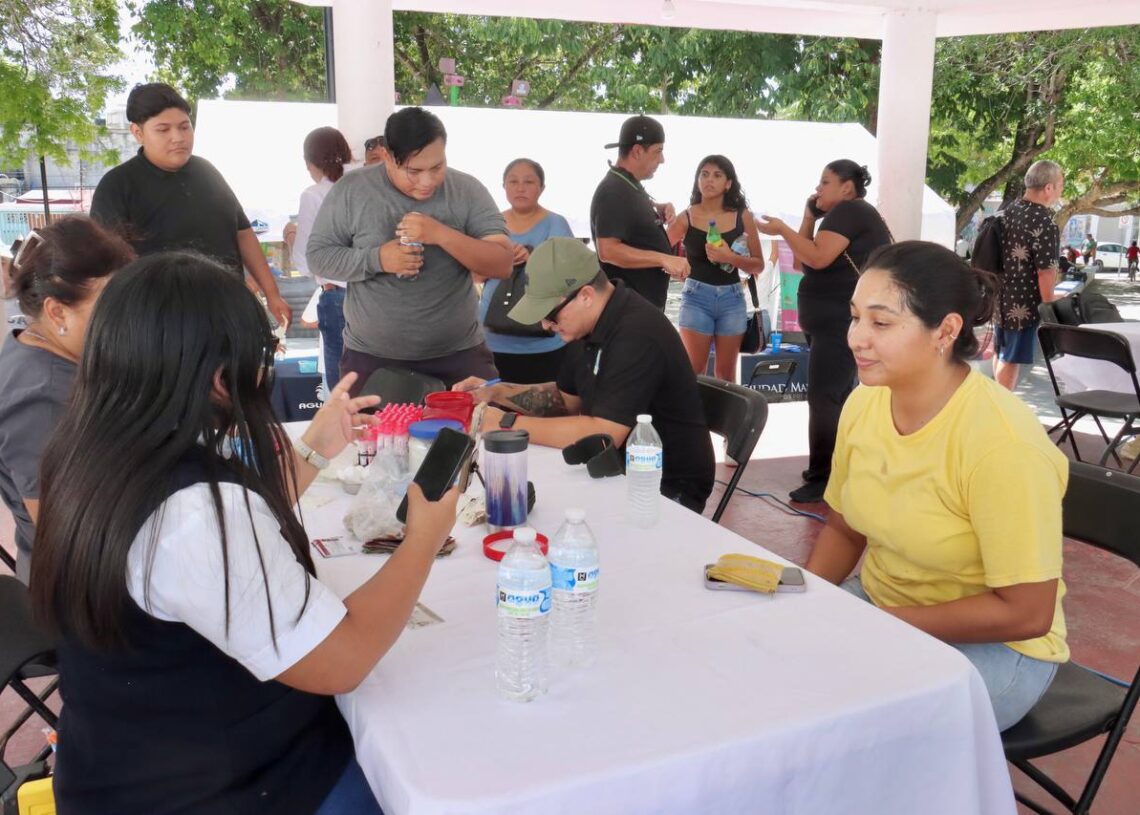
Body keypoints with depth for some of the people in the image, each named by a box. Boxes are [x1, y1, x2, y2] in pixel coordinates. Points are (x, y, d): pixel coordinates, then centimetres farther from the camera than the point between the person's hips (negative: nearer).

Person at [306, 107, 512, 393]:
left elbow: (502, 265, -11)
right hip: (371, 356, 0)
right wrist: (376, 259, -20)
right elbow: (318, 254, -3)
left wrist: (442, 235, -25)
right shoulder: (350, 191, -6)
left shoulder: (467, 190, -5)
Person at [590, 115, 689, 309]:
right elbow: (608, 250, -29)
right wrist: (663, 259, -29)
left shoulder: (631, 185, 12)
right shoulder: (613, 191, -19)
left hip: (645, 303, 11)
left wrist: (660, 209, 9)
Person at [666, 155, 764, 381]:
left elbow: (759, 265, 3)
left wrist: (731, 257, -13)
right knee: (693, 372, -2)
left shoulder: (742, 216, 3)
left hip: (732, 299, 2)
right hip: (696, 298, -2)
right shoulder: (686, 218, -1)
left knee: (726, 374, 9)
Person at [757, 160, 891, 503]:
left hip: (843, 323, -11)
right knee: (835, 397, 14)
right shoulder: (845, 215, 21)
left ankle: (824, 480, -10)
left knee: (823, 398, -12)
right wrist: (810, 216, 10)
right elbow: (803, 263, 16)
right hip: (837, 323, 11)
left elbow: (818, 258, -23)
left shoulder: (848, 211, -10)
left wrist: (782, 229, -14)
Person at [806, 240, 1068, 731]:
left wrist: (887, 622, -19)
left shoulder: (1002, 441, -25)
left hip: (991, 645, -6)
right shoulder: (863, 403, -6)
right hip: (880, 604, 6)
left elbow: (1026, 613, -21)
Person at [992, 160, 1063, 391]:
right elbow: (1045, 271, -20)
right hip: (1024, 302, -8)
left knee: (1001, 353, 21)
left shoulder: (1010, 210, 4)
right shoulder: (1044, 223, -21)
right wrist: (1049, 304, -8)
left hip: (1002, 295, 8)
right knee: (1011, 359, 2)